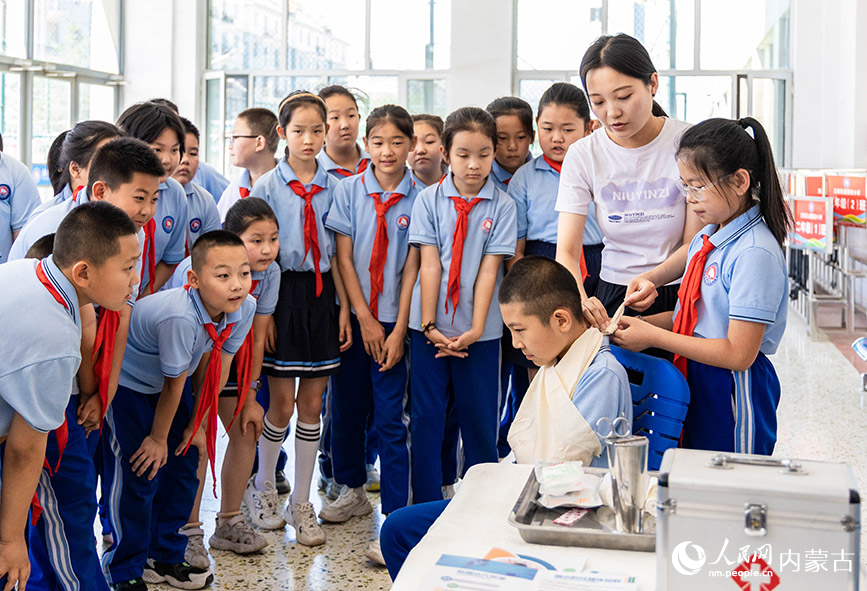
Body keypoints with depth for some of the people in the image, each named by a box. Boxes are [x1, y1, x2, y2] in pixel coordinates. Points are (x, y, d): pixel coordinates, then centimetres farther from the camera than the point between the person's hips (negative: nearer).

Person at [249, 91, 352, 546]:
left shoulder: (334, 185, 6)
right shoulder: (268, 186, -2)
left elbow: (337, 252, 7)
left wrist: (344, 308, 3)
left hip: (321, 294, 3)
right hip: (283, 291, -3)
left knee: (312, 405, 6)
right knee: (282, 404, 1)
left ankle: (301, 504, 17)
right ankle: (264, 488, 25)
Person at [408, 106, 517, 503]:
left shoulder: (502, 205, 0)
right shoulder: (428, 200, 2)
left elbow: (489, 269, -5)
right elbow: (429, 265, -4)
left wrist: (475, 329, -12)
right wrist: (429, 326, -9)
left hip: (479, 330, 0)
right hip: (430, 327, 1)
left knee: (479, 418, 6)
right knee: (426, 415, 5)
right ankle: (426, 504, 15)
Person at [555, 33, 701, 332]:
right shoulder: (582, 155, -1)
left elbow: (695, 244, -5)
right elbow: (566, 252, -6)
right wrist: (580, 300, -27)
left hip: (682, 294, -1)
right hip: (612, 297, 1)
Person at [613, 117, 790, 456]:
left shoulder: (755, 253, -20)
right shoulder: (703, 240, 7)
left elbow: (739, 354, -22)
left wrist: (654, 337, -18)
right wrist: (639, 324, -3)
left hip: (735, 393, -8)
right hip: (695, 386, 8)